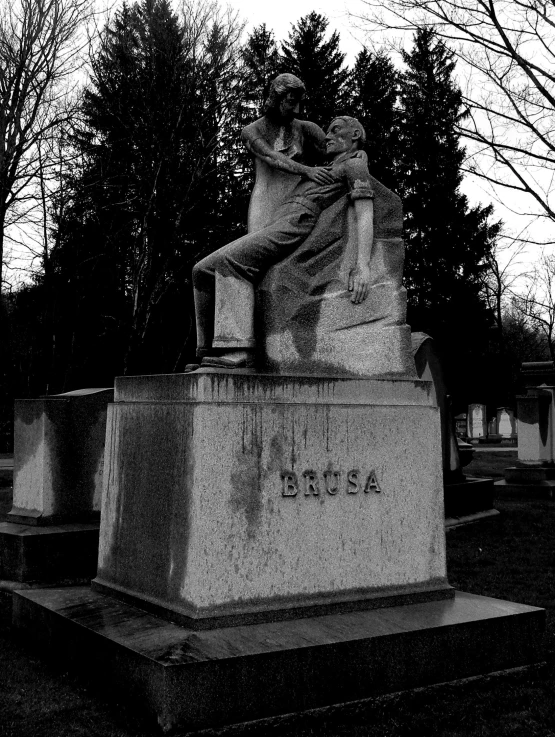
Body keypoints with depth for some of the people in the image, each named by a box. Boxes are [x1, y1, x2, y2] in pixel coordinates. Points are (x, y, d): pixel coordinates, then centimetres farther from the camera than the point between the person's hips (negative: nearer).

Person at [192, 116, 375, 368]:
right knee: (203, 271, -2)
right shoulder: (329, 170, 37)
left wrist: (363, 265, -25)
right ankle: (210, 354, -7)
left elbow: (365, 214, -10)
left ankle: (236, 350, -39)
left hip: (296, 223, -9)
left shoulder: (355, 164, 7)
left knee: (230, 261, -30)